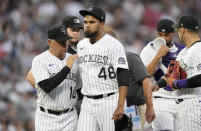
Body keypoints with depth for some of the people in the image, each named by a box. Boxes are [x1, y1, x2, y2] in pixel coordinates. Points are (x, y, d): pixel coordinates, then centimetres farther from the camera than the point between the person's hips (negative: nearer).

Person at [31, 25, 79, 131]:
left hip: (69, 118, 3)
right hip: (46, 117, -3)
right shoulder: (39, 60, -6)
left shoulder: (74, 60, 8)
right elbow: (47, 87, -20)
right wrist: (67, 68, -19)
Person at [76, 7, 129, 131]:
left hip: (109, 102, -6)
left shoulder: (113, 45, -10)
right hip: (87, 103, 6)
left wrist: (121, 106, -25)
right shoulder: (81, 45, 12)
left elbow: (123, 76, -16)